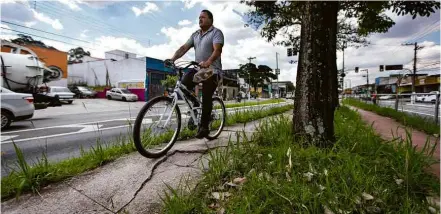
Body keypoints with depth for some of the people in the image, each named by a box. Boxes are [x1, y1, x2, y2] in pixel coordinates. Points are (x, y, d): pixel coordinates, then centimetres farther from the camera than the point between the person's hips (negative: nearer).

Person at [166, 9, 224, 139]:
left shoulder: (216, 32, -4)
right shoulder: (195, 35, 16)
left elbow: (217, 50, -21)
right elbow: (184, 48, 5)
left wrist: (208, 62, -41)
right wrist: (172, 59, -12)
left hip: (212, 70, -6)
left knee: (206, 98, -9)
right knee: (184, 84, -16)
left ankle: (204, 127, 1)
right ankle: (195, 106, 8)